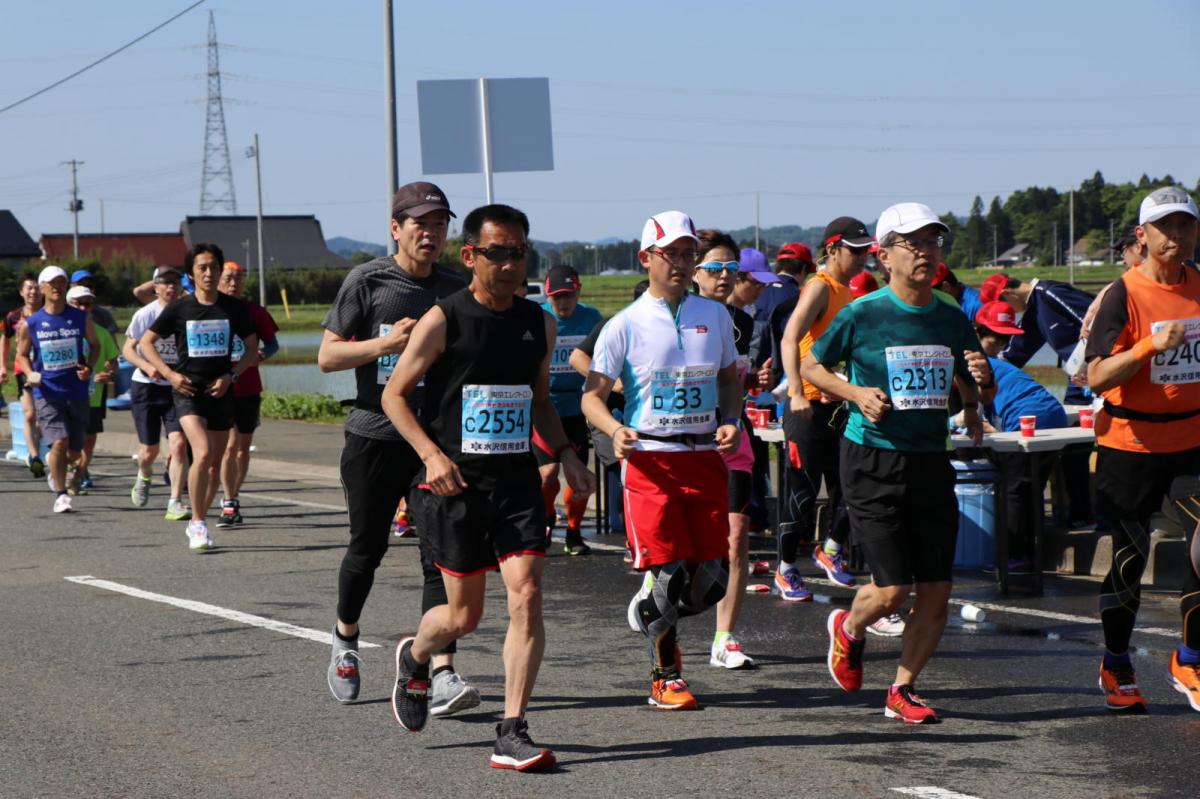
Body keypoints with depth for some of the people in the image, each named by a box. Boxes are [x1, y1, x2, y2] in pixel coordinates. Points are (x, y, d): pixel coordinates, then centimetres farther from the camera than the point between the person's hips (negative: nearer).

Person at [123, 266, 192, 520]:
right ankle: (144, 476, 42)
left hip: (177, 387, 1)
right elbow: (128, 349, -5)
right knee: (149, 449, 6)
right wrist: (147, 366, -23)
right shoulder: (145, 314, -6)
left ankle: (175, 503, -11)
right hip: (146, 386, -1)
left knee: (179, 443, -15)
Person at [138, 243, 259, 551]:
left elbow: (253, 349, 9)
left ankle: (197, 524, 25)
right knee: (202, 454, -21)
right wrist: (169, 373, -7)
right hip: (188, 391, -3)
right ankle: (198, 523, -10)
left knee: (215, 465, 8)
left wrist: (231, 375, -6)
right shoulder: (179, 308, -2)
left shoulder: (234, 308, 2)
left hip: (220, 391, 3)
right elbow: (145, 342, 6)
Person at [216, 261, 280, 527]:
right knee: (230, 444, -14)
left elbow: (272, 343, 10)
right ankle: (229, 504, -10)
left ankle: (232, 499, 25)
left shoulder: (254, 311, 2)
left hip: (249, 389, 3)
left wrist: (263, 354, -13)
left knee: (243, 447, 11)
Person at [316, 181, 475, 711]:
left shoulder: (457, 289, 9)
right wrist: (385, 343, -16)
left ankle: (441, 673, -10)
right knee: (367, 548, 8)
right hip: (374, 436, -2)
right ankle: (345, 638, 35)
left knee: (441, 553, -7)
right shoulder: (367, 281, -2)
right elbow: (327, 356, -3)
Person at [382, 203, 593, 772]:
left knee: (527, 596, -11)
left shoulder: (539, 323, 8)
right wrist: (432, 454, -16)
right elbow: (394, 394, -3)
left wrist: (565, 454, 7)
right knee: (464, 614, 4)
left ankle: (512, 734, -6)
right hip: (456, 485, -3)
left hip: (517, 481, 4)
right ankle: (414, 657, 40)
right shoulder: (443, 321, -7)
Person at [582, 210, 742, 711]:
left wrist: (731, 422, 2)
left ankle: (649, 612, 31)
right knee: (668, 573, -6)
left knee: (711, 581, 0)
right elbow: (593, 395, 0)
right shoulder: (626, 325, -2)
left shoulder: (715, 317, 9)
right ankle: (665, 678, 11)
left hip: (705, 457, 4)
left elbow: (730, 378, 21)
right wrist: (615, 431, -20)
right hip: (651, 460, -4)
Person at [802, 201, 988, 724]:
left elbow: (974, 392, 17)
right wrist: (856, 393, -10)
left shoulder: (952, 321, 7)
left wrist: (981, 379, -6)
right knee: (893, 590, -8)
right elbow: (810, 366, 5)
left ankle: (902, 690, 17)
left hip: (931, 461, 5)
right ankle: (848, 629, 26)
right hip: (873, 462, -4)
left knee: (936, 591, 0)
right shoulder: (862, 315, -6)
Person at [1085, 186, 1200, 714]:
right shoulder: (1125, 294, -11)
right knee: (1128, 557, 6)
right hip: (1130, 446, -3)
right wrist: (1151, 345, -30)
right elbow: (1096, 377, -19)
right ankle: (1116, 668, 24)